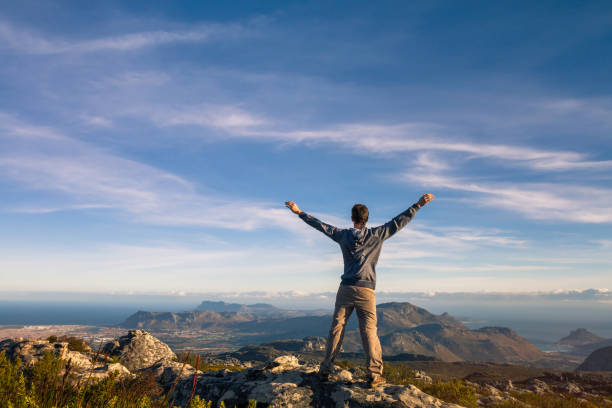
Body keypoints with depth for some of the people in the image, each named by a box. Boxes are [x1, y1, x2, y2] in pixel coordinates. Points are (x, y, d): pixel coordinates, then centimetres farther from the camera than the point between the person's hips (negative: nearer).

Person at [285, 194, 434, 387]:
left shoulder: (343, 235, 5)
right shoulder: (377, 235, 1)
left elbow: (320, 225, 11)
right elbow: (399, 221, 3)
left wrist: (299, 212, 20)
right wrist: (418, 204, 9)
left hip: (346, 289, 2)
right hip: (366, 291, -1)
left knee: (336, 328, 7)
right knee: (369, 331, 0)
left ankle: (325, 370, 13)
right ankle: (374, 373, -4)